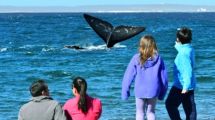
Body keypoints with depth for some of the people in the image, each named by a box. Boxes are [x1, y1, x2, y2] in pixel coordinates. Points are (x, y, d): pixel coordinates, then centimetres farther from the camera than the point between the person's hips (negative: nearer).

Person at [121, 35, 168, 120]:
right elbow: (164, 78, 1)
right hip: (153, 91, 1)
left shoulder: (136, 59, -8)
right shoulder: (158, 59, -5)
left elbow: (128, 75, -6)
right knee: (151, 112, 17)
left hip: (140, 91, -1)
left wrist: (124, 91, 3)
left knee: (140, 113, 13)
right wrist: (162, 93, 14)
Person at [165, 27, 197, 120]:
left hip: (182, 85, -9)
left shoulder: (183, 53, -21)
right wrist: (178, 46, 38)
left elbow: (188, 70, -28)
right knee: (190, 108, 10)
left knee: (170, 104, 3)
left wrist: (185, 86, -30)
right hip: (189, 85, 9)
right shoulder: (189, 49, 7)